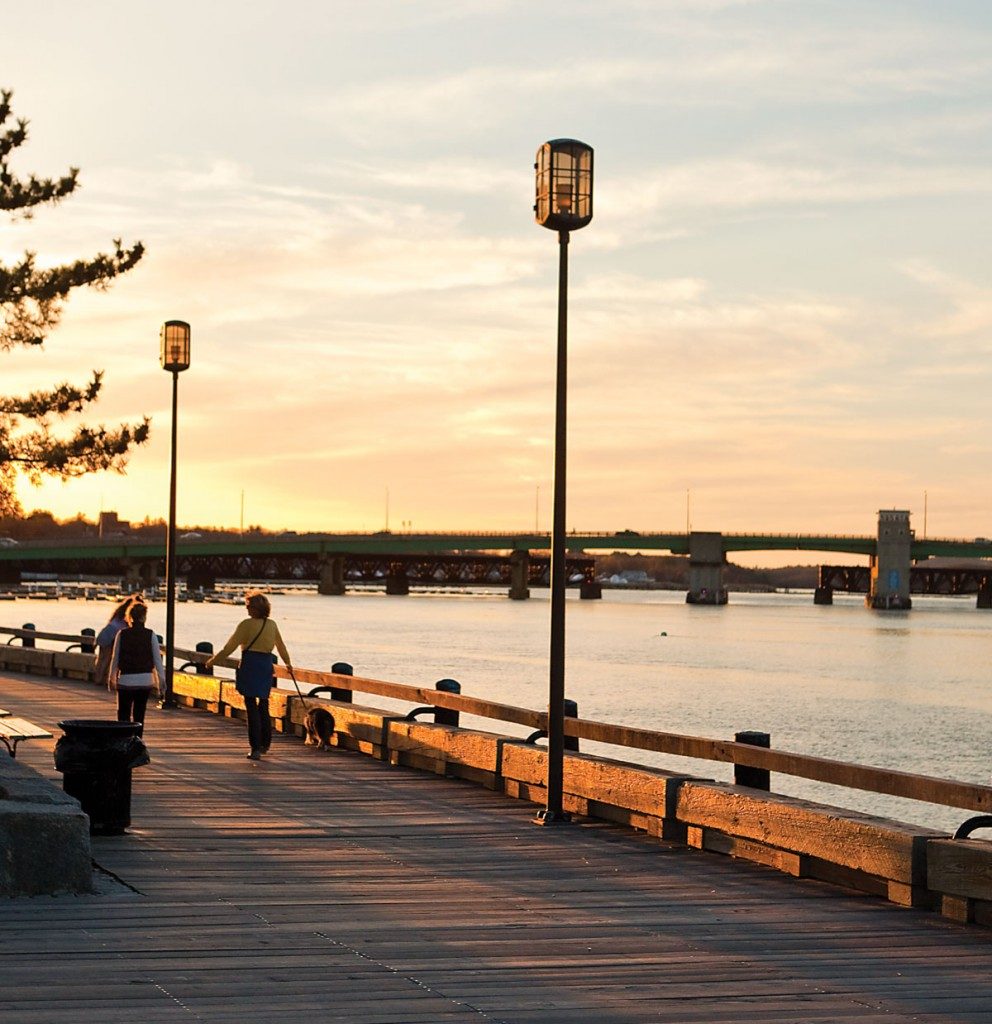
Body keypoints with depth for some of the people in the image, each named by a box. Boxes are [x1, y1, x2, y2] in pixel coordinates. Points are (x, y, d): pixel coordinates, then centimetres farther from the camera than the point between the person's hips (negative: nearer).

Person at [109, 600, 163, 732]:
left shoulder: (122, 634, -4)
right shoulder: (150, 635, -5)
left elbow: (115, 658, 2)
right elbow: (157, 659, -3)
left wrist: (112, 676, 16)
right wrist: (162, 679, 5)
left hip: (126, 680, -1)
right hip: (145, 681, 1)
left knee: (123, 714, 6)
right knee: (139, 715, 11)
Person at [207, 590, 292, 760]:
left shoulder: (246, 624, -9)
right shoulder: (272, 625, 8)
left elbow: (229, 647, -8)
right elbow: (281, 646, 22)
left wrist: (213, 660, 1)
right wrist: (288, 663, 38)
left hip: (250, 665, -5)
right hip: (266, 665, 6)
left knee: (251, 706, -4)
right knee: (263, 705, 19)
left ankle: (255, 748, -8)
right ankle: (265, 744, 28)